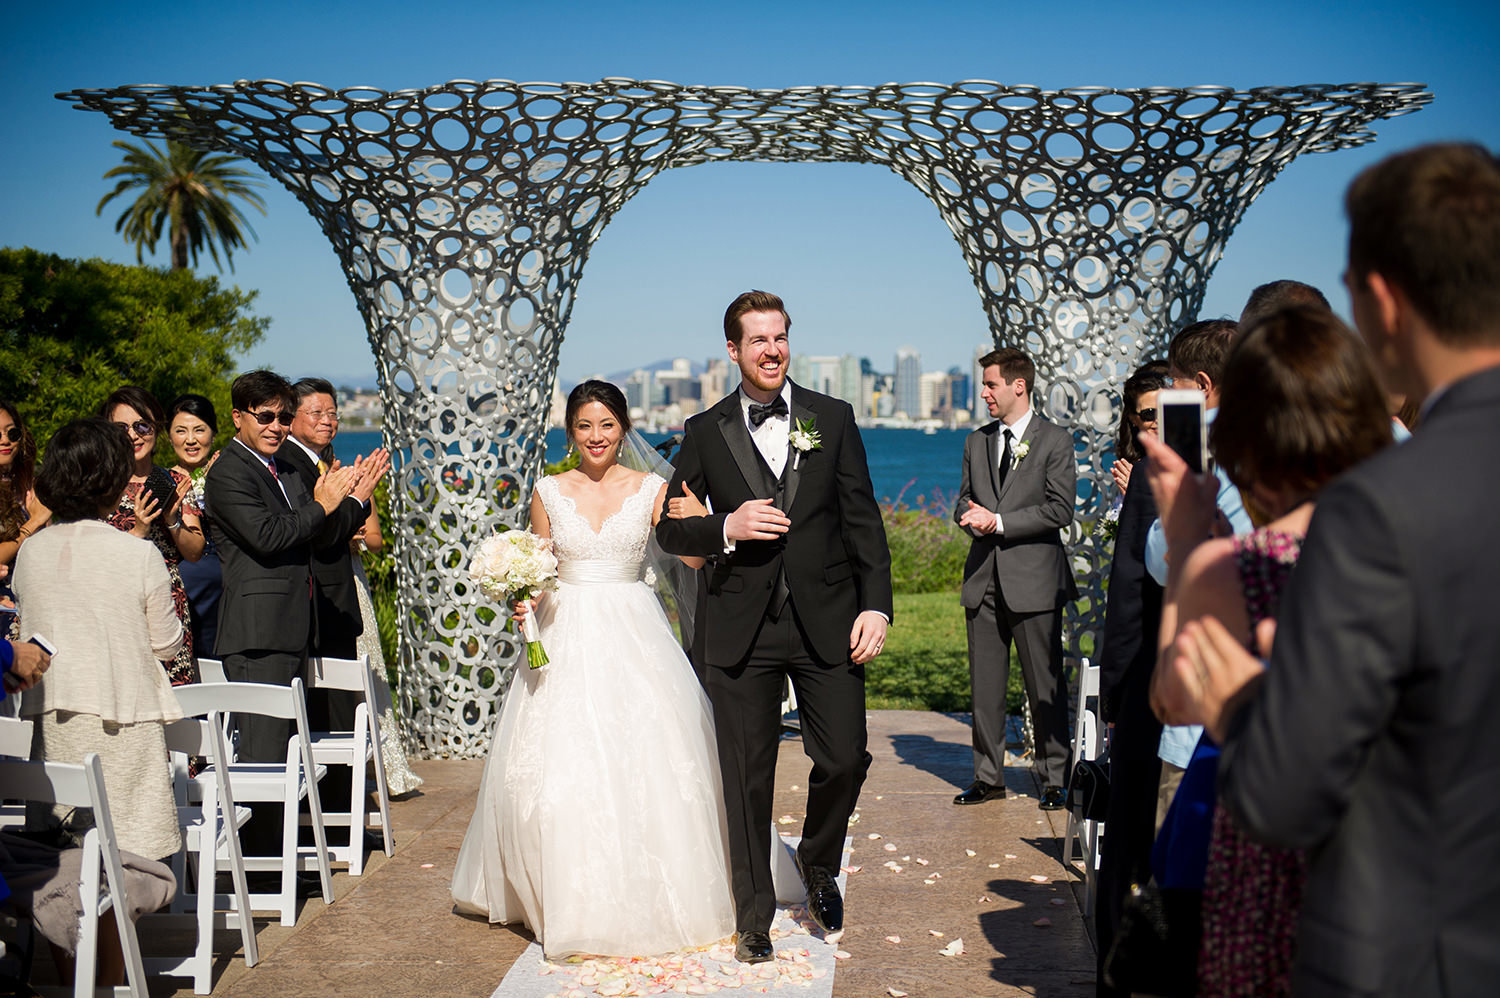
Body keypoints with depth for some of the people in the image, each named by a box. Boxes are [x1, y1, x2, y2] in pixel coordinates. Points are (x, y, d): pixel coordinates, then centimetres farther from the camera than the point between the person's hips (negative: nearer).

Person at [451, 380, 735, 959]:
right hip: (566, 637, 1)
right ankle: (571, 904, 13)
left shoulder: (651, 489, 2)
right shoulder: (549, 492, 5)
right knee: (559, 766, -2)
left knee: (646, 762, -3)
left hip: (633, 633, -1)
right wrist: (525, 601, -9)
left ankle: (646, 900, 13)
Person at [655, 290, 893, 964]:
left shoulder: (833, 419, 6)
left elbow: (863, 520, 4)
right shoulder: (705, 431, 5)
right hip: (742, 628, 0)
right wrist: (726, 528, -12)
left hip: (826, 622, 0)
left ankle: (818, 864, 30)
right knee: (747, 778, 5)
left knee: (845, 759, -1)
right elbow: (669, 529, 7)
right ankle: (754, 916, 21)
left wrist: (876, 605, -4)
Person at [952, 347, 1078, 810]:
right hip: (984, 578, 5)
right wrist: (972, 517, -5)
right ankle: (988, 776, 19)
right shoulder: (977, 442, 14)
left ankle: (1055, 779, 12)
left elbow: (1060, 510, -9)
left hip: (1033, 578, -5)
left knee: (1045, 685, 1)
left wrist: (998, 521, -14)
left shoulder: (1055, 441, -2)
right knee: (985, 684, 8)